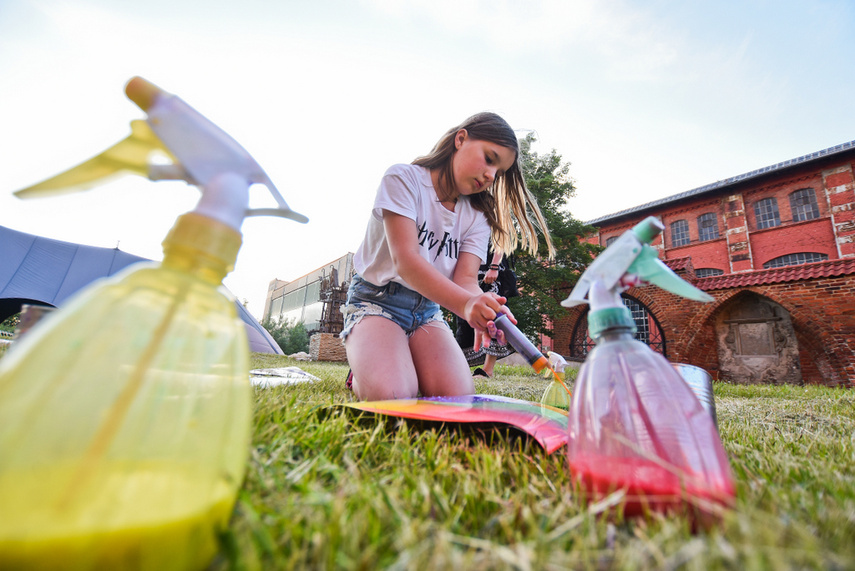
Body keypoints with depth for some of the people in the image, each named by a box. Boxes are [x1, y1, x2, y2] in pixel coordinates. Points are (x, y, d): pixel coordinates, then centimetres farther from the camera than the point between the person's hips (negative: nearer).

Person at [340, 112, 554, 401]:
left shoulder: (477, 217, 5)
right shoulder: (404, 178, -11)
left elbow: (466, 279, -10)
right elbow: (405, 261, -24)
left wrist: (483, 308, -35)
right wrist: (466, 304, -41)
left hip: (428, 309, 5)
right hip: (378, 300, -4)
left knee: (460, 397, -19)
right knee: (392, 397, -28)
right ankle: (362, 372, 7)